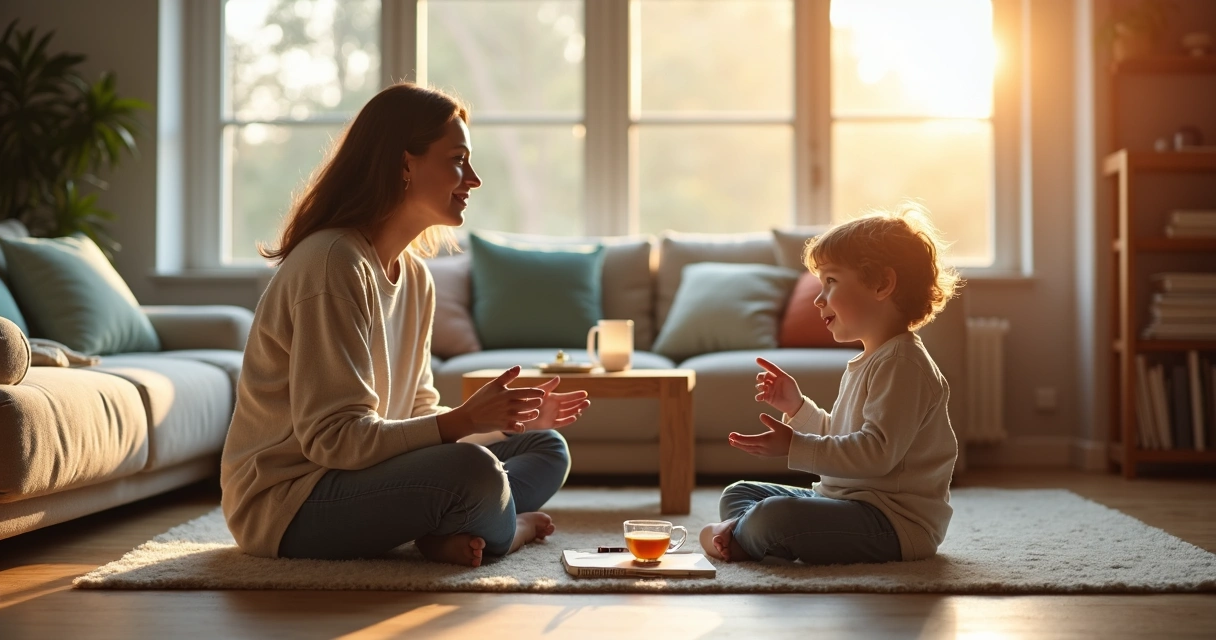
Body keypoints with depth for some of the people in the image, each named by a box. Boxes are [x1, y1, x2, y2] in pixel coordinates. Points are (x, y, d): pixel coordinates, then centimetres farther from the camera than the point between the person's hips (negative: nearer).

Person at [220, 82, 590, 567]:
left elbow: (417, 414, 11)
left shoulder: (415, 277, 9)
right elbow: (333, 438, -24)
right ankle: (504, 530, -2)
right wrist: (464, 421, -28)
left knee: (548, 449, 8)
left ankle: (453, 534, -16)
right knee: (472, 468, -34)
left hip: (359, 476, 10)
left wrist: (510, 419, -2)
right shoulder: (332, 263, -20)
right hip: (285, 504, -10)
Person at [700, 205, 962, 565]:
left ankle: (738, 539, -3)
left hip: (894, 519, -11)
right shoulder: (870, 362, 18)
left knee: (775, 516, -33)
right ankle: (745, 528, -14)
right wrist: (796, 406, 12)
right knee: (738, 494, 16)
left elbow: (877, 451, -27)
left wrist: (794, 447, -25)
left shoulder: (902, 363, -16)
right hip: (848, 499, 11)